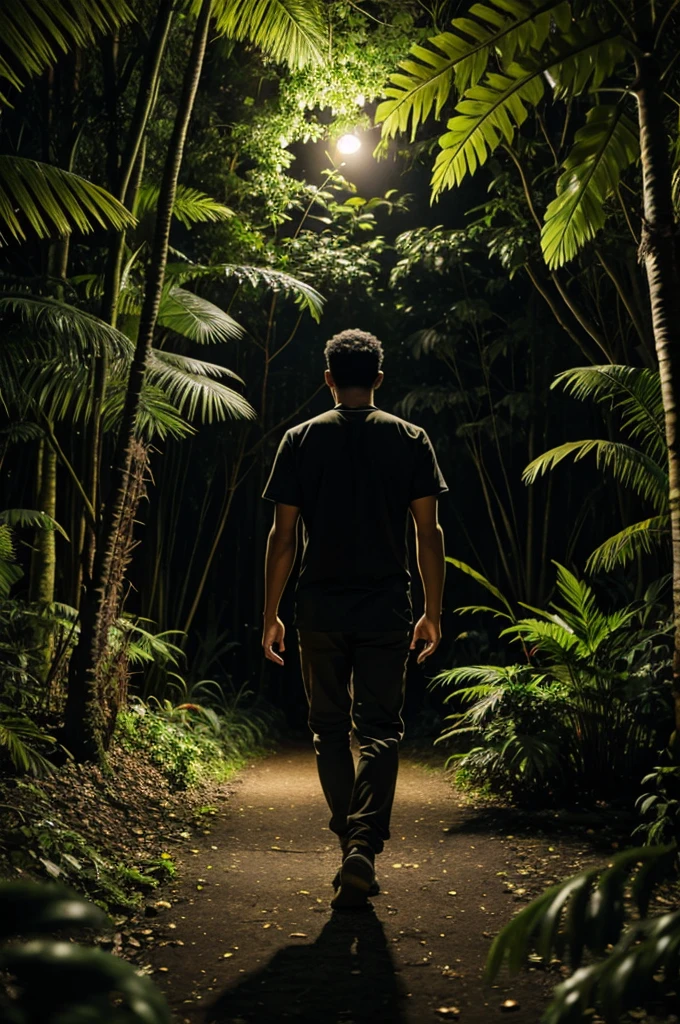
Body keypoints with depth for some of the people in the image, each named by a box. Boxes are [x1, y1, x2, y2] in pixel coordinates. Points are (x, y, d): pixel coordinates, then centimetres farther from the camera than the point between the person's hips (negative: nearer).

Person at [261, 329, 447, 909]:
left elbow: (283, 535, -1)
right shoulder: (411, 440, 2)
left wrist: (271, 615, 6)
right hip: (386, 610, 0)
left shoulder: (301, 440, 1)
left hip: (321, 610, 0)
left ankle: (351, 840, 18)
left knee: (330, 729, 13)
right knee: (381, 730, 4)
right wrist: (433, 613, 7)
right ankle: (365, 845, -11)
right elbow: (429, 533, 0)